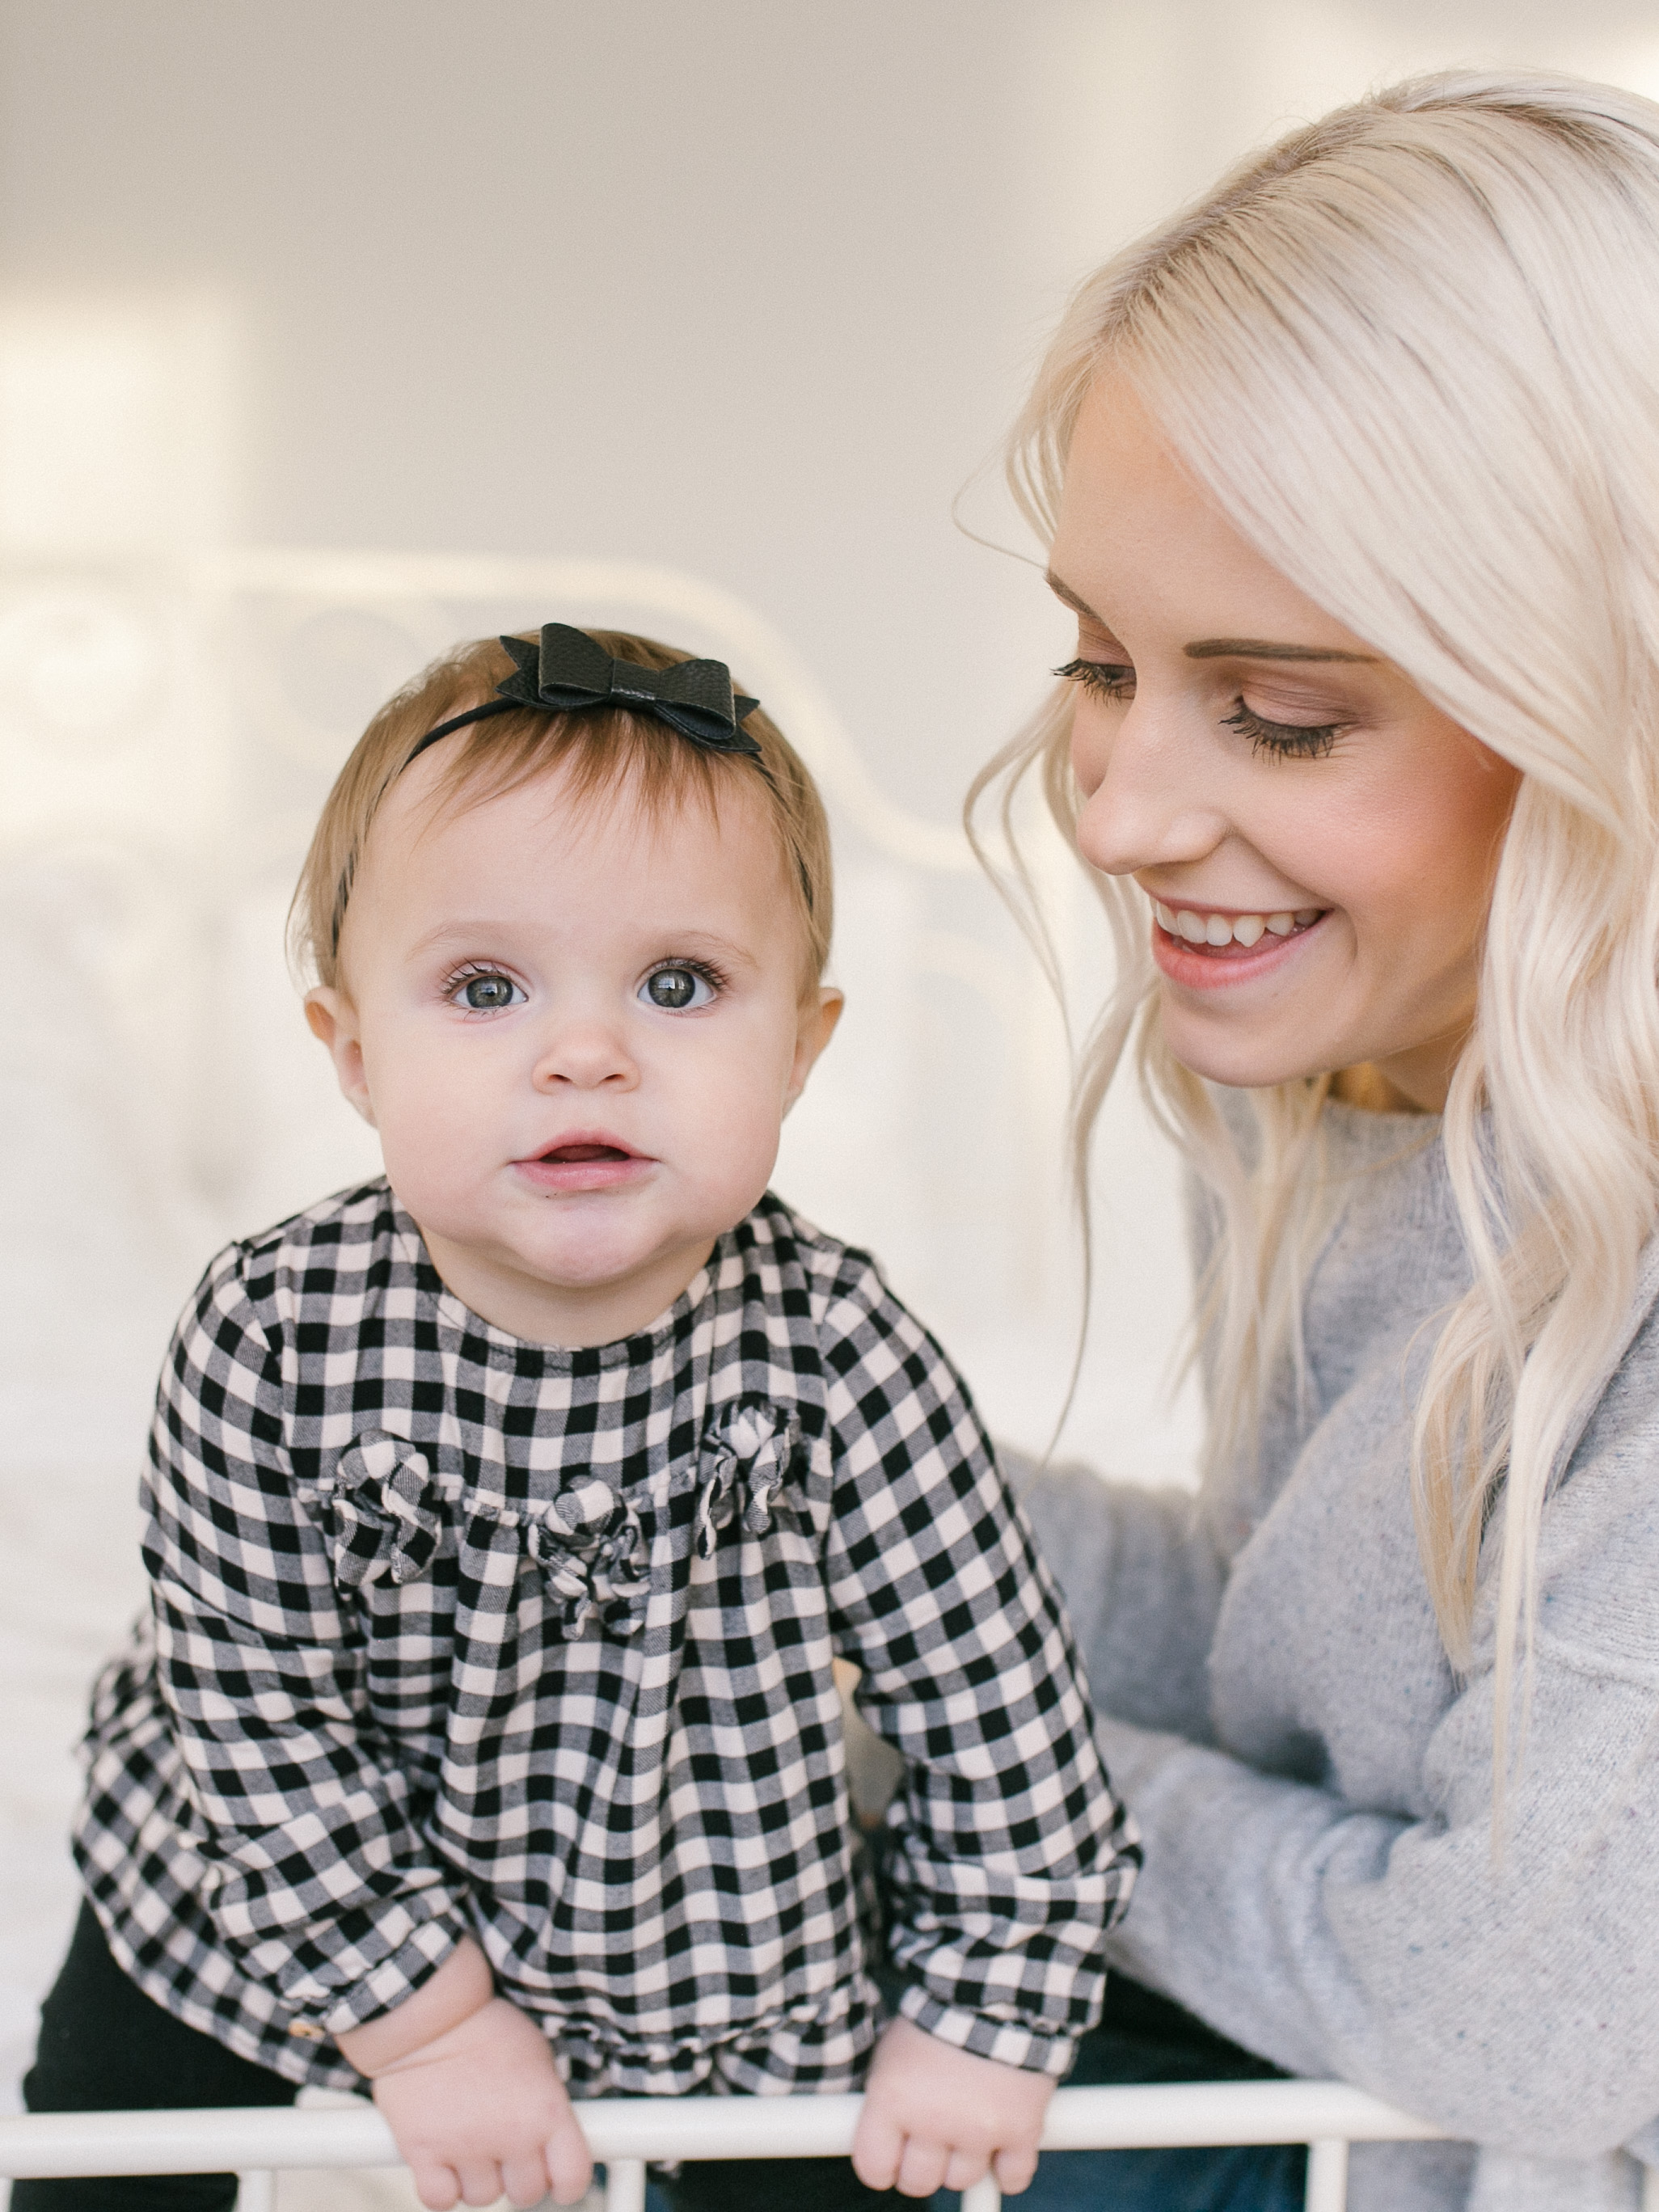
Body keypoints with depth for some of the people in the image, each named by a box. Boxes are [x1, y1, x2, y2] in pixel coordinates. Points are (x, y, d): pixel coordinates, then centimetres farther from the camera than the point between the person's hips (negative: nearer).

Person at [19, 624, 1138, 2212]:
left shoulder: (833, 1355, -27)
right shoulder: (273, 1338, -27)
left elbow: (998, 1696, -17)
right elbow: (260, 1717, -20)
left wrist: (981, 2022, -11)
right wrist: (431, 2020, -17)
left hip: (711, 1948, 0)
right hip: (267, 1910, 1)